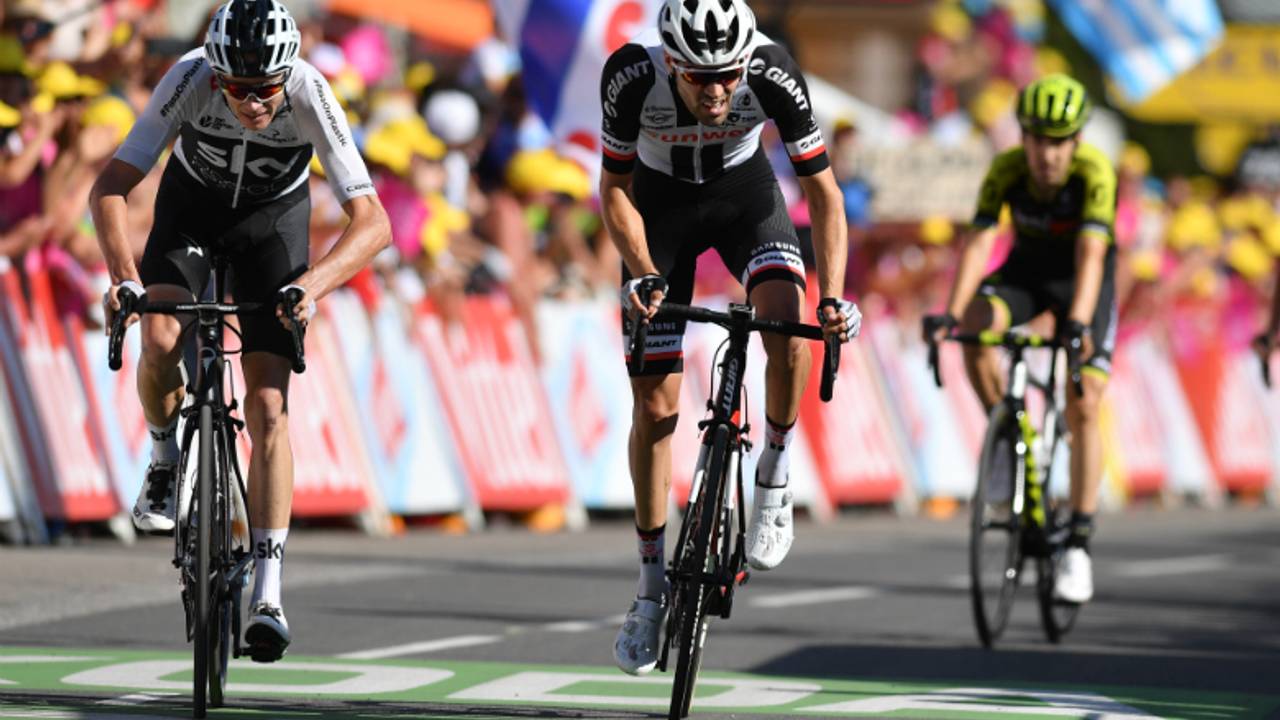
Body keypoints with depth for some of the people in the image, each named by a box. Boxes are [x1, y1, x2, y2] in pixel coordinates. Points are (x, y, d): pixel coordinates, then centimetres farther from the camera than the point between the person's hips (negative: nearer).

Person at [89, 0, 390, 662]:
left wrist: (312, 284, -52)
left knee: (269, 407, -12)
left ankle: (267, 594, -11)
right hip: (193, 201, 1)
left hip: (274, 214, -1)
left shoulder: (310, 97, -34)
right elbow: (110, 187, -31)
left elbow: (372, 223, -36)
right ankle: (165, 460, 9)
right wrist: (123, 275, -47)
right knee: (160, 341, -25)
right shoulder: (190, 80, -33)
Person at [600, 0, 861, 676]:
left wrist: (834, 294, -33)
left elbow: (822, 188, -22)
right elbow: (615, 189, -17)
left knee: (787, 321, -31)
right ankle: (652, 587, 10)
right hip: (660, 205, 0)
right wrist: (642, 273, -32)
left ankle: (773, 477, -5)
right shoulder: (632, 75, -33)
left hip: (745, 194, 0)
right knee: (655, 400, -3)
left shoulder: (773, 75, -32)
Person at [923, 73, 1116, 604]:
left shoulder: (1094, 172, -31)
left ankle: (1078, 546, -7)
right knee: (975, 327, -30)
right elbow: (978, 242, -30)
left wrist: (1078, 322, -55)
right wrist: (951, 313, -43)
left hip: (1083, 279, -2)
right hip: (1028, 268, 2)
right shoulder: (1006, 170, -24)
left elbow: (1090, 254, -40)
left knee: (1083, 407, -13)